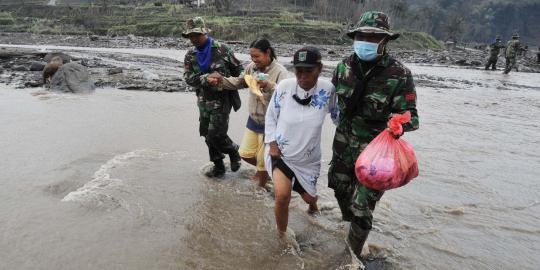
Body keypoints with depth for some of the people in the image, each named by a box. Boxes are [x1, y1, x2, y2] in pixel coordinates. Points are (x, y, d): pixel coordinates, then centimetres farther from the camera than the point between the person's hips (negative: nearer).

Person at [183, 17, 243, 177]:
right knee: (208, 135, 12)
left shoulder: (221, 50, -8)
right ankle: (218, 167, 28)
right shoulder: (190, 56, 3)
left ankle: (234, 151, 21)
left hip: (221, 100, -5)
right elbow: (188, 78, -10)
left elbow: (237, 69, 2)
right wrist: (206, 79, -25)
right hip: (204, 102, 5)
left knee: (216, 135, -10)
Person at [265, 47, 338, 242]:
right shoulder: (284, 87, -19)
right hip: (280, 152, -2)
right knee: (282, 195, -21)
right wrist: (272, 143, -10)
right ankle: (282, 234, 10)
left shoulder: (327, 89, -16)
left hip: (308, 157, 2)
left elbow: (336, 115, 4)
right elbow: (271, 116, -4)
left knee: (308, 196, 19)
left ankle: (312, 204, 61)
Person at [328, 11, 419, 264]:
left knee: (361, 209, -1)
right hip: (344, 145, 5)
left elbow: (410, 115, -18)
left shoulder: (399, 75, -18)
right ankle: (350, 227, 54)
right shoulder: (345, 67, -5)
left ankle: (352, 255, 24)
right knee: (341, 188, 24)